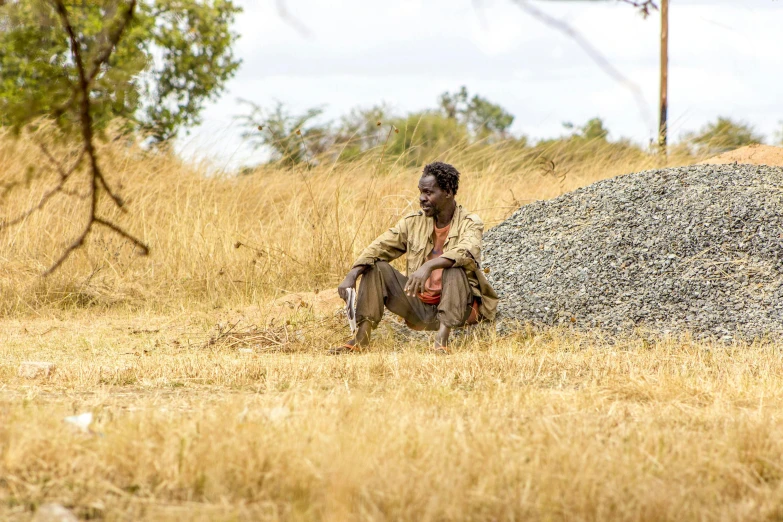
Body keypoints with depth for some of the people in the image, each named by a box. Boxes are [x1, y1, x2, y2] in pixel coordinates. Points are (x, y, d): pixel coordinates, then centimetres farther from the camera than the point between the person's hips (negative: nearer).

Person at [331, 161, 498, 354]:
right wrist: (352, 275, -20)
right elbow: (379, 248, -2)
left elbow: (466, 252, -31)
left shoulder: (470, 224, -9)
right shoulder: (413, 223, 4)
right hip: (420, 308, 5)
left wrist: (428, 266, -47)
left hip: (458, 309, -5)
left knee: (454, 268, -32)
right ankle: (360, 340, -14)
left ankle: (441, 341, -40)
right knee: (376, 267, -8)